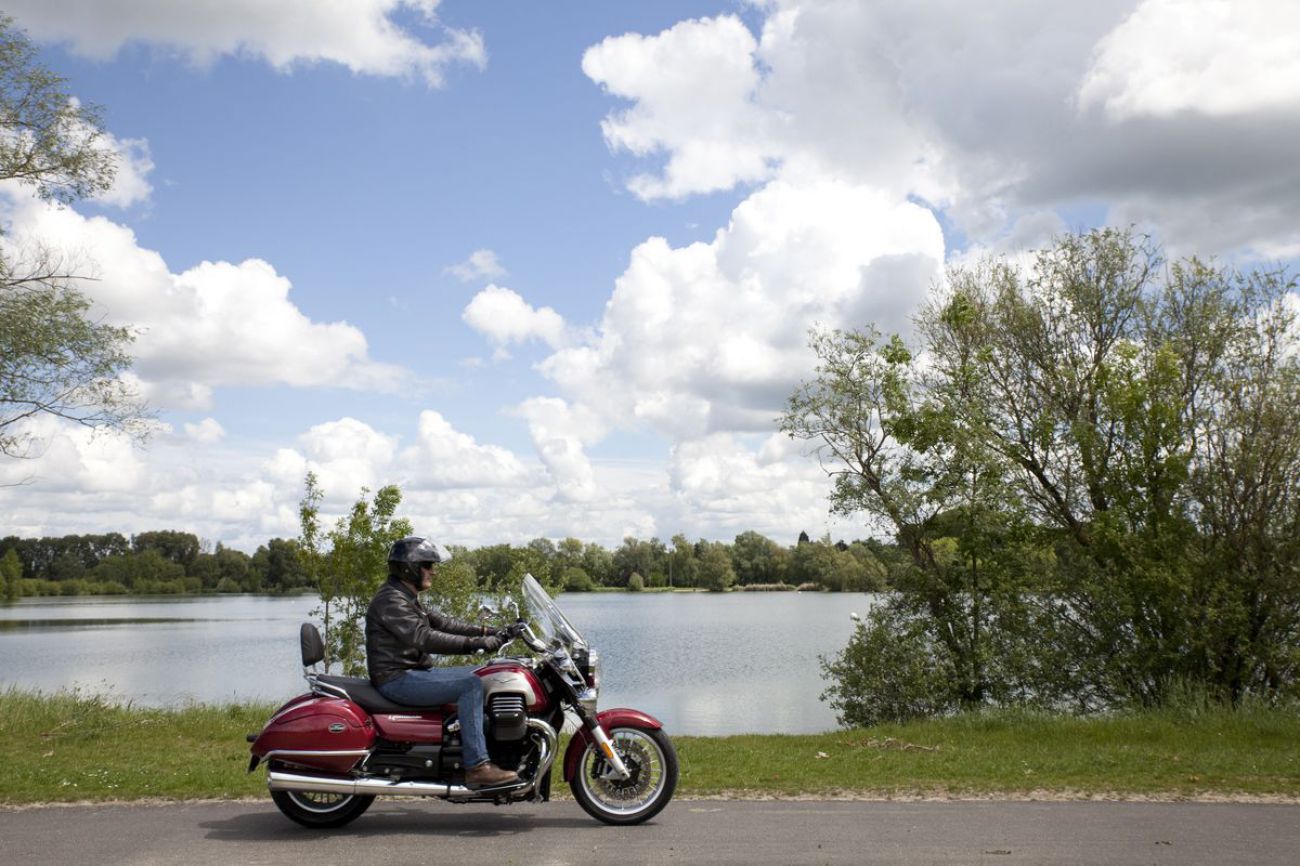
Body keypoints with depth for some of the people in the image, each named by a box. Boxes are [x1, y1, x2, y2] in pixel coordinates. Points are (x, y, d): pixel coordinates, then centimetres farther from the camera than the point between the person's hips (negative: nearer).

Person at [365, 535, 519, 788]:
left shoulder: (408, 598, 18)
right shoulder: (391, 600, -17)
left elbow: (441, 622, 15)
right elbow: (424, 638, -28)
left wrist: (484, 631, 3)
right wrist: (476, 643, -32)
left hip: (414, 671, 11)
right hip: (397, 679, -11)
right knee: (470, 684, -23)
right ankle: (476, 766, -26)